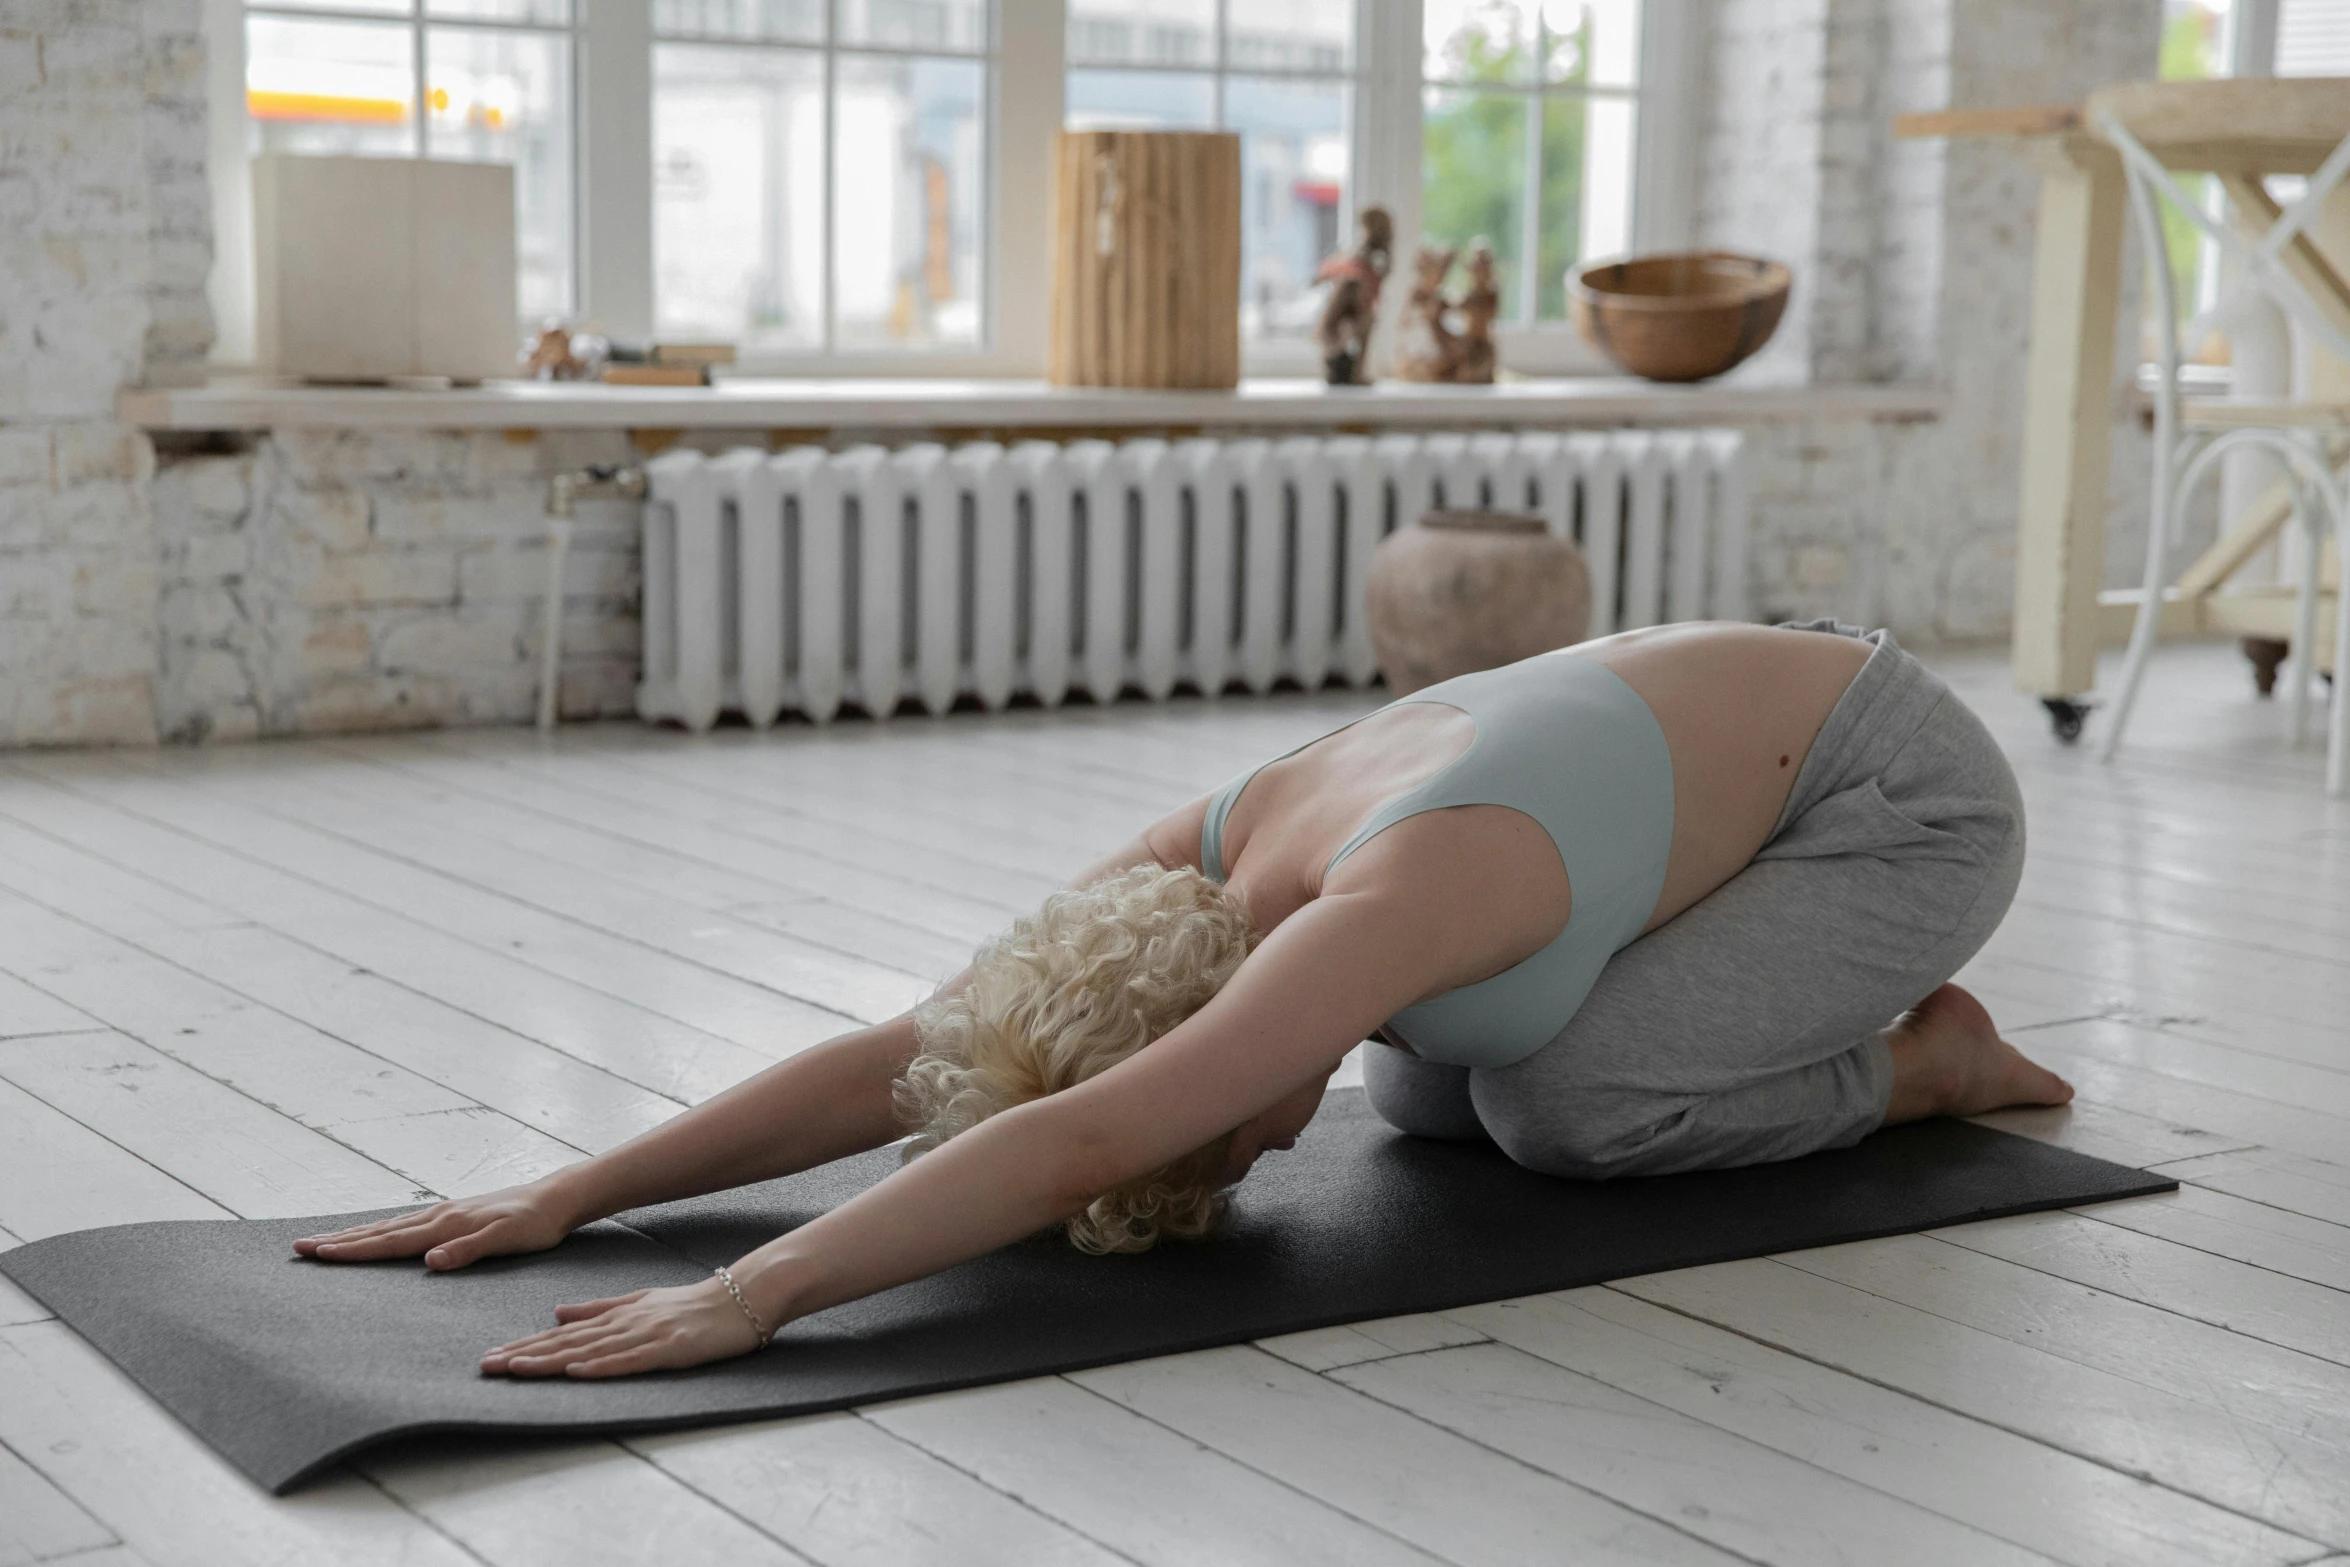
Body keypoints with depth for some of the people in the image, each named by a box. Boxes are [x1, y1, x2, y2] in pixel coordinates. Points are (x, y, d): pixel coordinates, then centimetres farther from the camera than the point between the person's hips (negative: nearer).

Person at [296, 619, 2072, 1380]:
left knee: (1563, 1105, -21)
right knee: (1429, 1095, 5)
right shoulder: (1222, 851, -15)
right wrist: (567, 1194, -23)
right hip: (1747, 751, 8)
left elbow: (1073, 1141, -51)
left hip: (1911, 781, -8)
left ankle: (1913, 1062, 5)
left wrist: (745, 1299, -56)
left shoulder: (1392, 907, -38)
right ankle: (1837, 1004, 23)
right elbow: (905, 1057, -17)